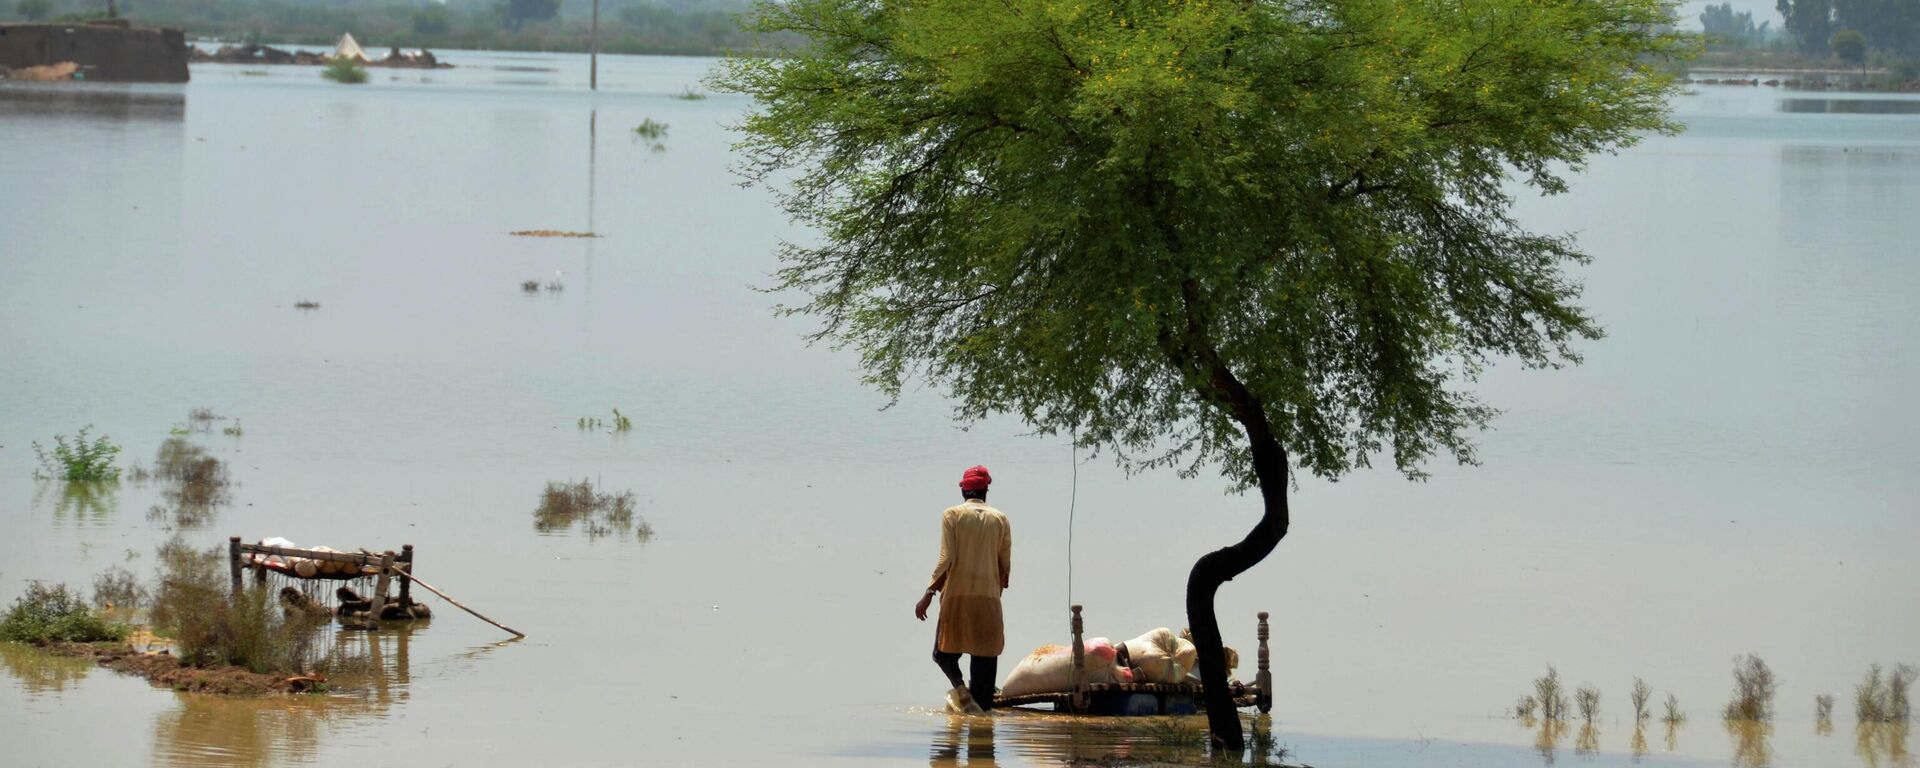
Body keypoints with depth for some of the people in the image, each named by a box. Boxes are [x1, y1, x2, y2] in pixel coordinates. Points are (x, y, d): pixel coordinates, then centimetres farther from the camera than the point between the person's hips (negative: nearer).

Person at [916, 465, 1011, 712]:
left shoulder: (952, 515, -2)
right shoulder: (1000, 519, 6)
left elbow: (946, 559, -10)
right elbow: (1005, 565, 7)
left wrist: (929, 594, -6)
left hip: (956, 593, -2)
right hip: (988, 598, 2)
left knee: (945, 651, 9)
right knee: (985, 655, 6)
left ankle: (959, 686, -17)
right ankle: (983, 704, 1)